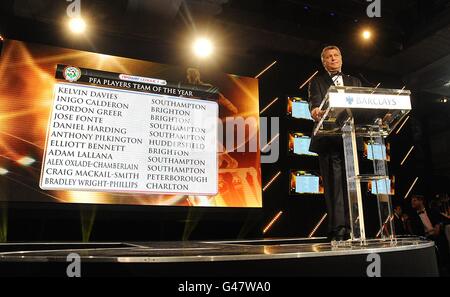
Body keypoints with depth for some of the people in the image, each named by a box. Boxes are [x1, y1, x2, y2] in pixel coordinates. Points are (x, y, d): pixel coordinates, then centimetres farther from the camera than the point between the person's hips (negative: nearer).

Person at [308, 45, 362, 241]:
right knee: (333, 183, -7)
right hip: (329, 138, -3)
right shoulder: (317, 82, 13)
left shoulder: (354, 82, 24)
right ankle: (337, 229, -6)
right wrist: (315, 111, -31)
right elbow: (315, 102, -7)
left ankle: (350, 227, 9)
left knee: (350, 182, 3)